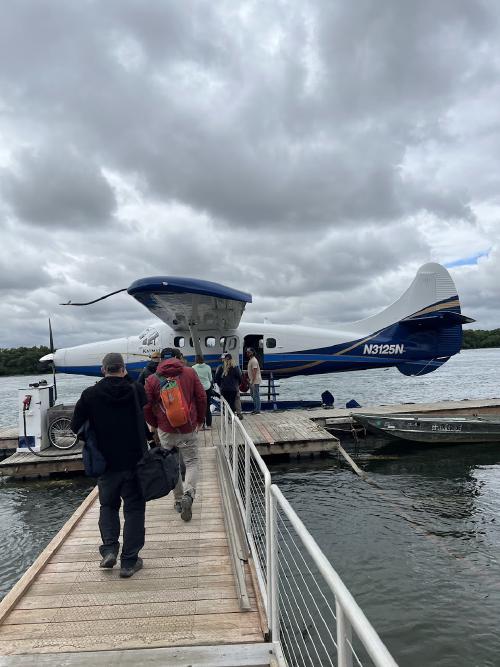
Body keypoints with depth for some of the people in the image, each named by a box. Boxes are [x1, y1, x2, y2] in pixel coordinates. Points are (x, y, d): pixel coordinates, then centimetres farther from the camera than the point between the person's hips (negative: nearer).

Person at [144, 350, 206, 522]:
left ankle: (179, 500, 22)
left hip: (166, 430, 1)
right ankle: (188, 494, -17)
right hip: (188, 428, -1)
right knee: (191, 462, 7)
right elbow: (202, 397, 0)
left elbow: (146, 407, 1)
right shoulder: (189, 373, -2)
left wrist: (155, 424, 17)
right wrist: (200, 420, 13)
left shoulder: (152, 379, -2)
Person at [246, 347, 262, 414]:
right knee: (252, 395, 16)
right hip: (252, 381, 10)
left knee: (256, 395, -4)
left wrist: (253, 382, -25)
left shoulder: (254, 361, -18)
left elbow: (254, 372, -22)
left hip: (255, 381, -10)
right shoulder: (250, 360, 13)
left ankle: (257, 410, 2)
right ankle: (255, 409, 25)